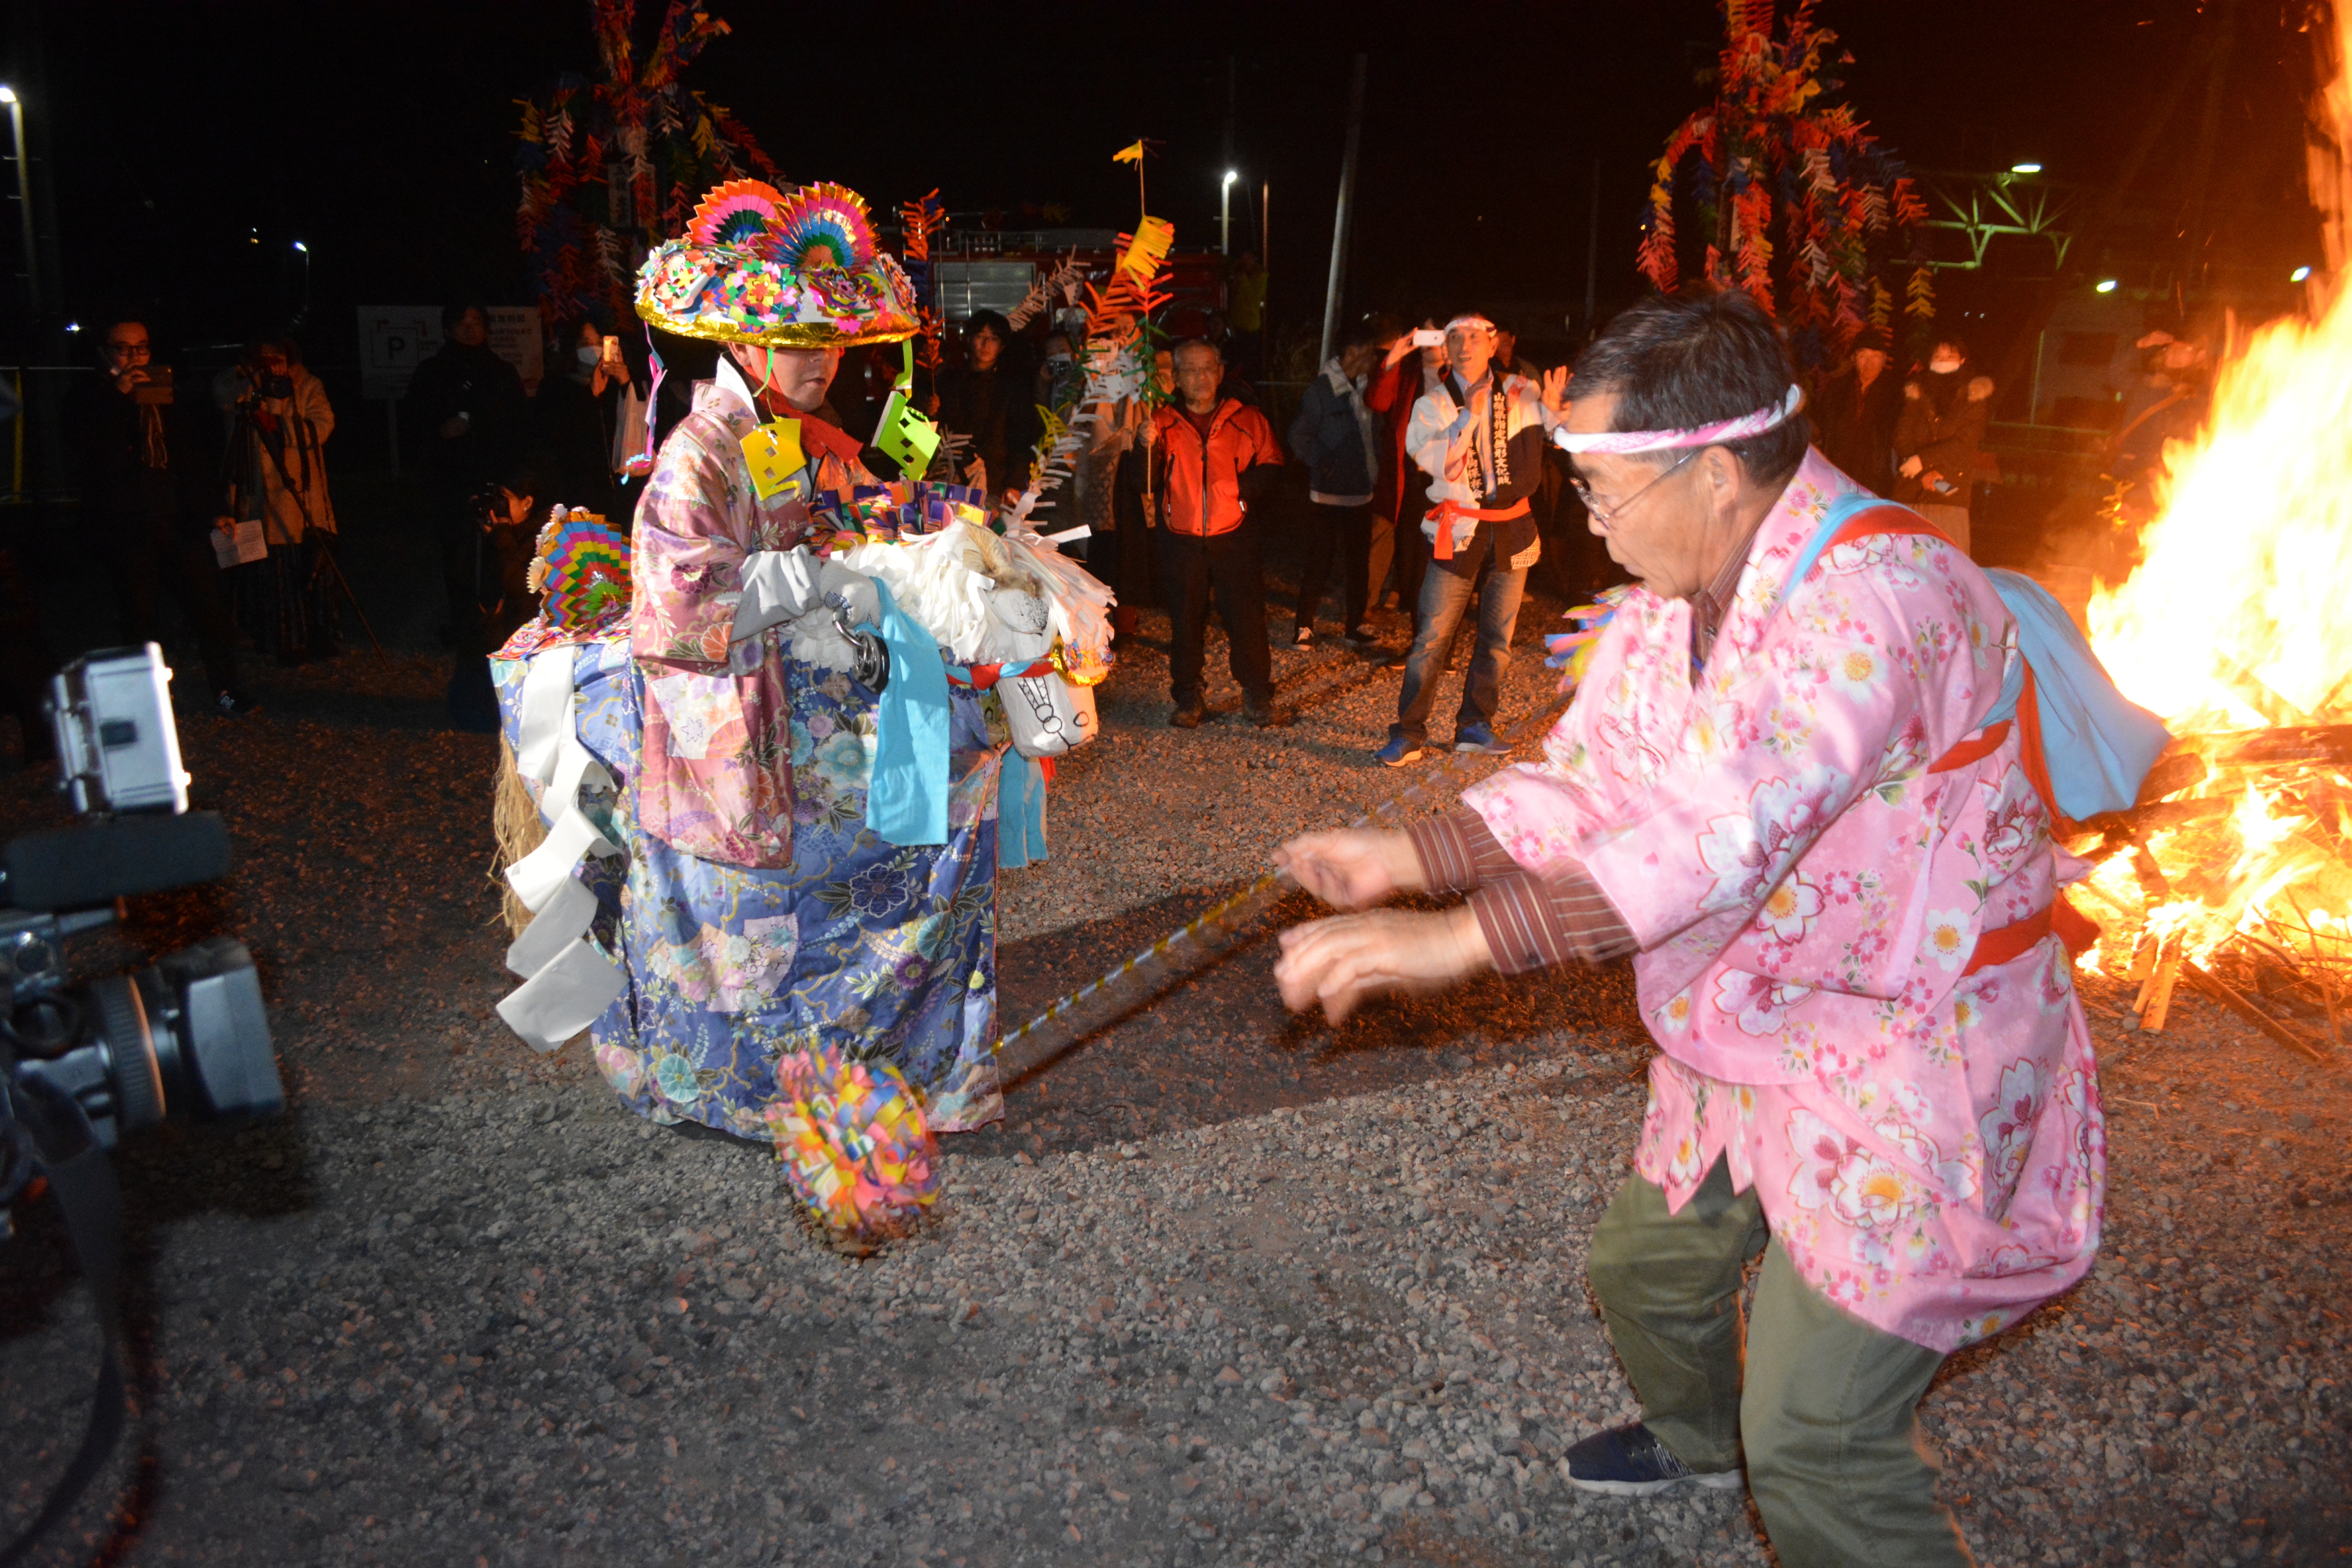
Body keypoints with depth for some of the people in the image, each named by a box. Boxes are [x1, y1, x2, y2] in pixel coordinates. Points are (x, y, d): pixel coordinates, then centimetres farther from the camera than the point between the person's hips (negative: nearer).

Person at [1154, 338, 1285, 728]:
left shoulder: (1247, 421, 6)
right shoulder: (1163, 423, 5)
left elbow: (1272, 466, 10)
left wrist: (1250, 485, -9)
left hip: (1233, 538, 0)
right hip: (1181, 542, 0)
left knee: (1247, 617, -1)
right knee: (1185, 620, 8)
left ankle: (1257, 697, 13)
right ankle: (1188, 698, 20)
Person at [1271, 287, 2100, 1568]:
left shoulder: (1874, 593, -30)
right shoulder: (1673, 596, 1)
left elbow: (1722, 831, -41)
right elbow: (1581, 779, 6)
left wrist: (1457, 939, -44)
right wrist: (1405, 859, -7)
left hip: (1909, 1063, -9)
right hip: (1749, 1036, 9)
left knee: (1815, 1441, -8)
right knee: (1646, 1267, 26)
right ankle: (1698, 1438, 57)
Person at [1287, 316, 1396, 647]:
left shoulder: (1368, 386, 7)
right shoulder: (1321, 389, -8)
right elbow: (1299, 436, -8)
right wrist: (1325, 464, -15)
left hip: (1362, 492, 5)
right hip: (1330, 493, -5)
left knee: (1359, 561, 10)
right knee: (1319, 561, 0)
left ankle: (1354, 625, 20)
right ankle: (1305, 626, 10)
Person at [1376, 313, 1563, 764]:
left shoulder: (1519, 395, 6)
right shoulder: (1433, 405, 1)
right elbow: (1432, 460, -14)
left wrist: (1556, 406, -16)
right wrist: (1470, 416, -20)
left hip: (1512, 529, 3)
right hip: (1458, 532, -3)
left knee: (1497, 637, 9)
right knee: (1432, 636, -7)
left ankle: (1475, 726, 21)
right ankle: (1408, 734, -1)